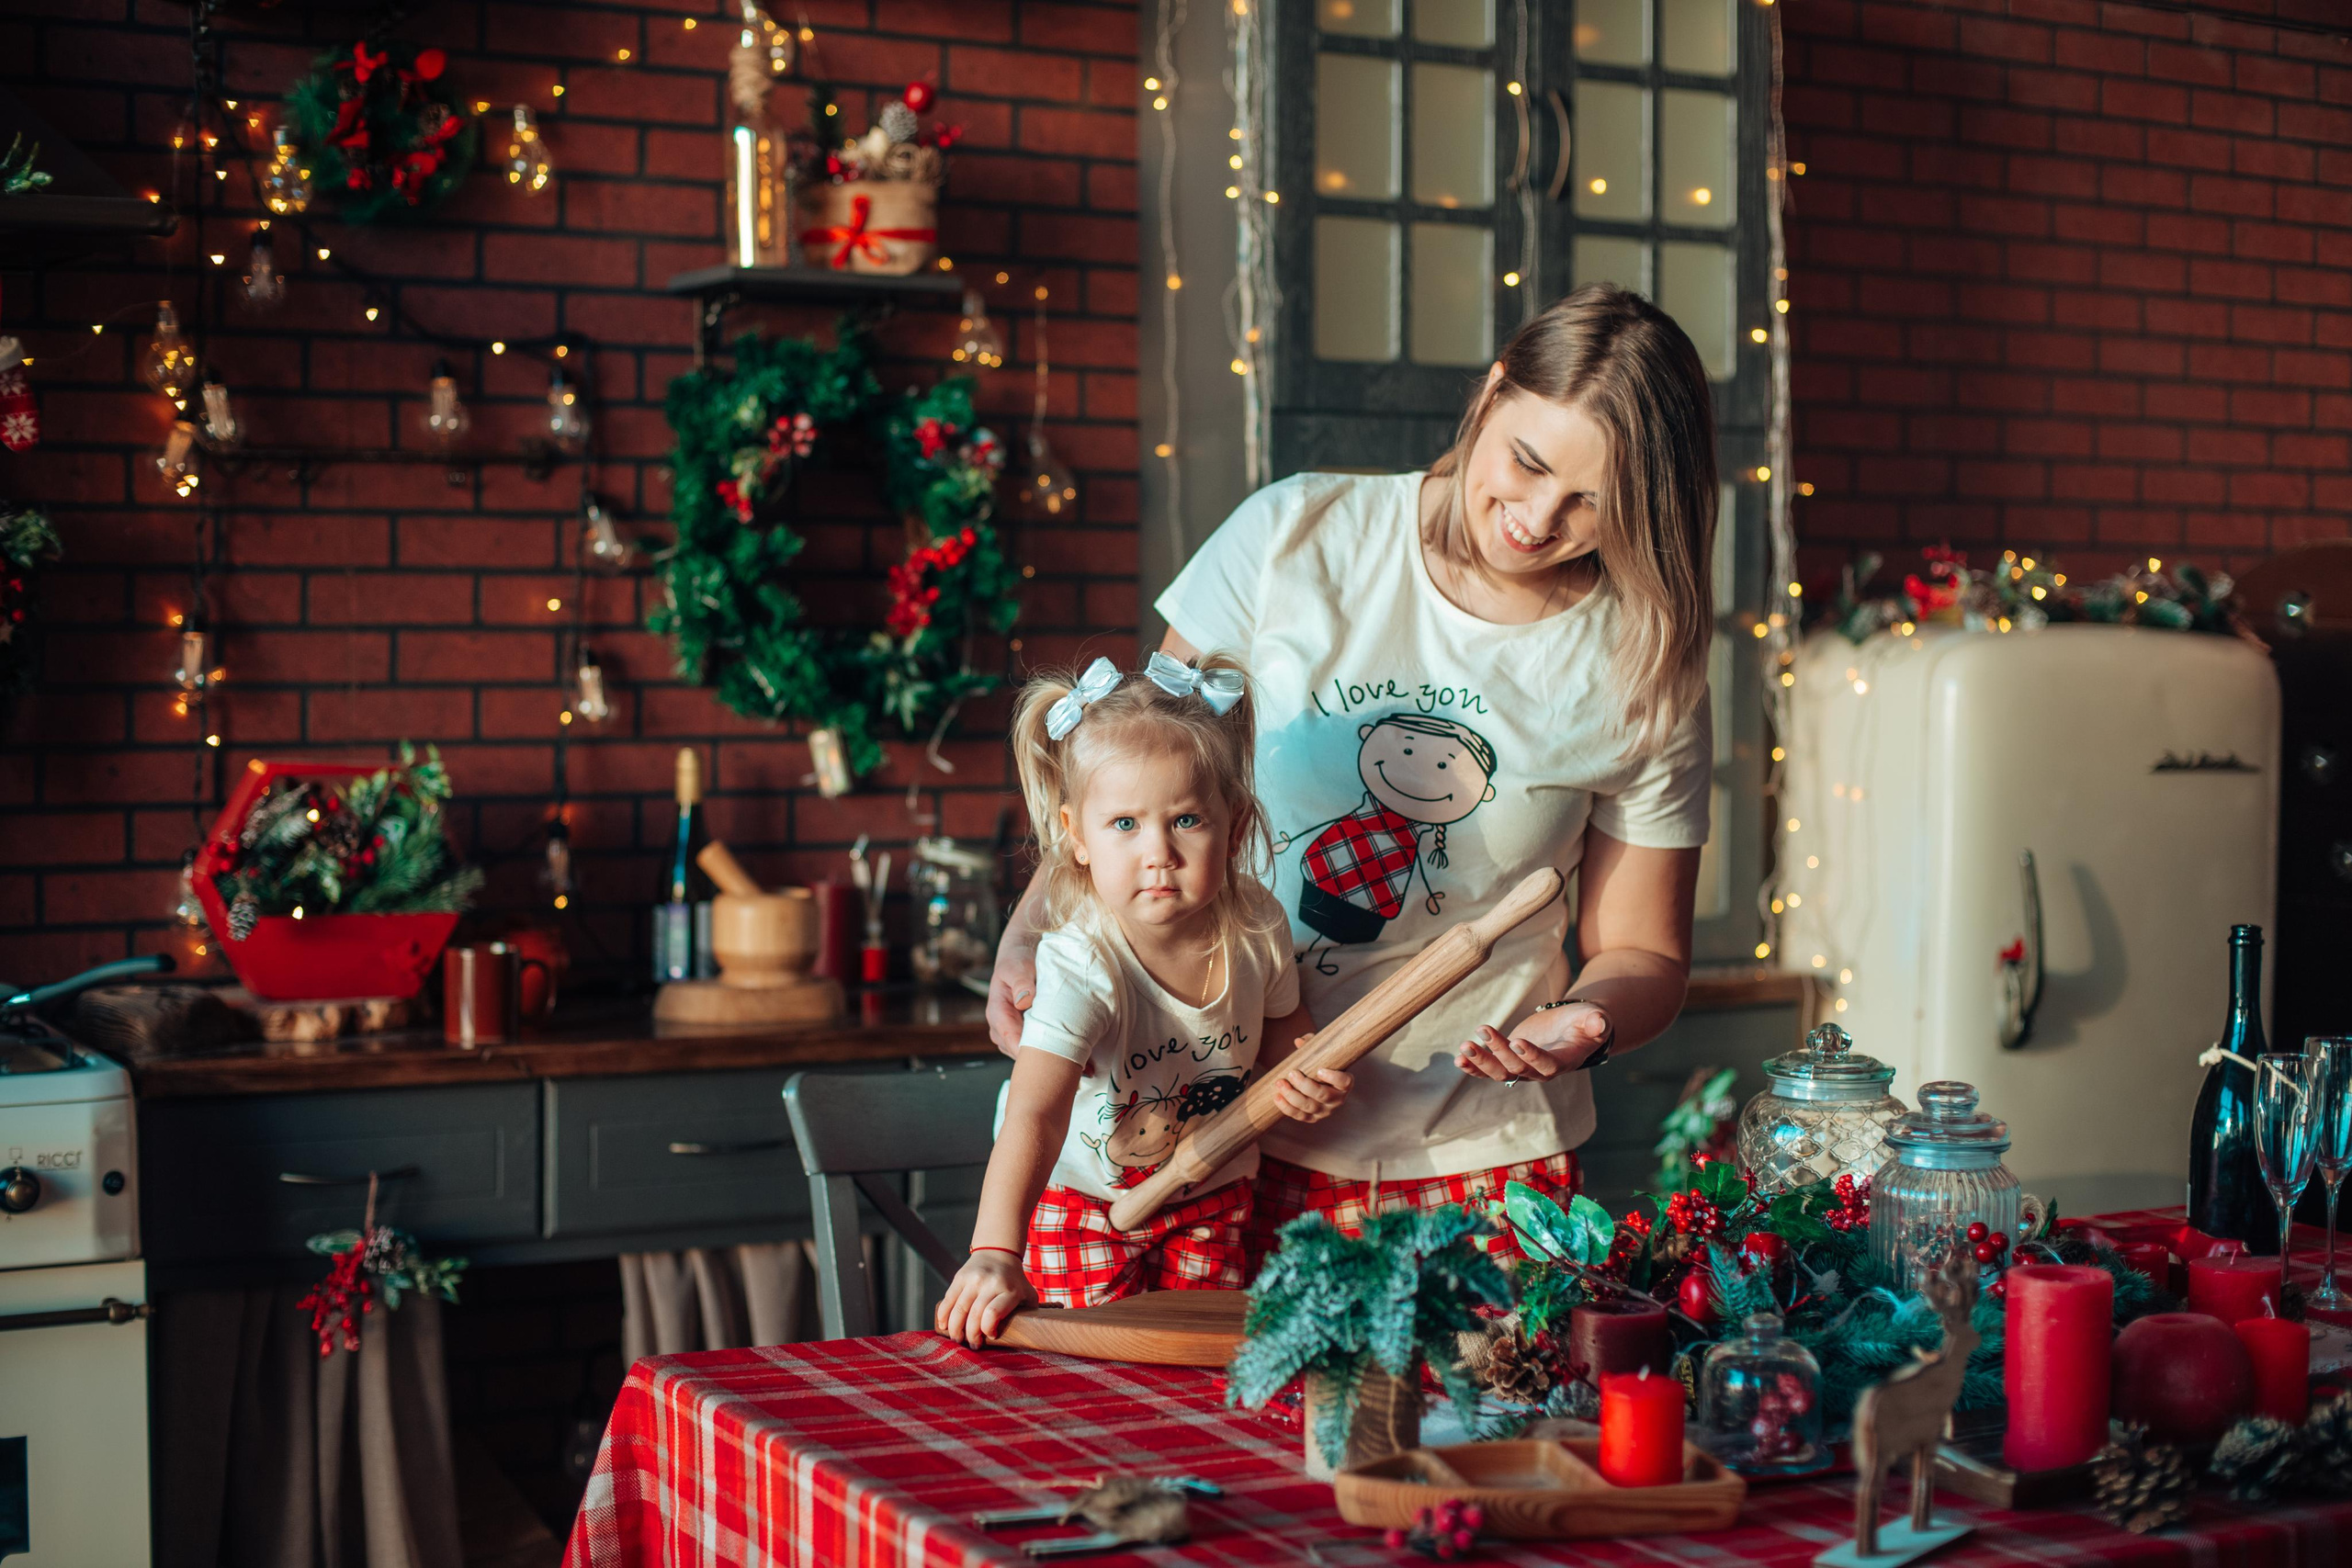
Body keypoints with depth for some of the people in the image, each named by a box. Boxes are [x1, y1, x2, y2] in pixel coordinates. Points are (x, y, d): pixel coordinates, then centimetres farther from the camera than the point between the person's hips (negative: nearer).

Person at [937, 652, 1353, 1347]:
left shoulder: (1255, 925, -16)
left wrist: (1305, 1070, -16)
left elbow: (1282, 1018, 7)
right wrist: (995, 1255, -56)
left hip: (1212, 1197, 4)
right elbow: (1034, 1115, -44)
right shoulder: (1082, 967, -33)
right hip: (1088, 1204, -4)